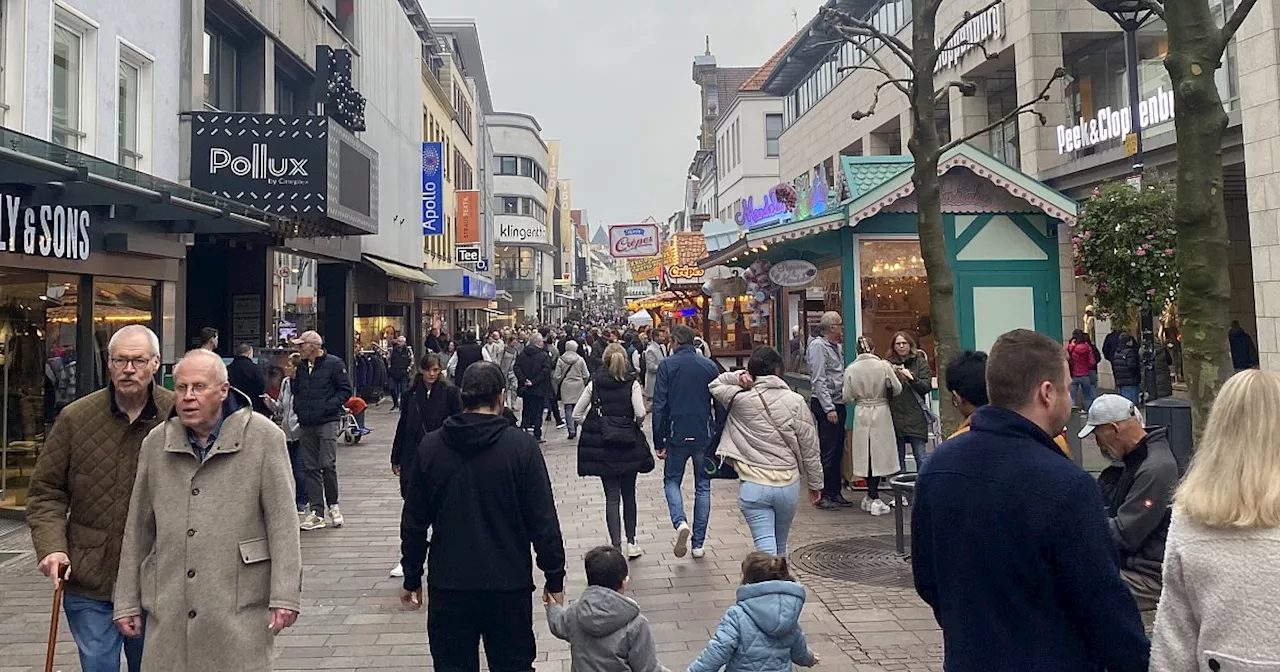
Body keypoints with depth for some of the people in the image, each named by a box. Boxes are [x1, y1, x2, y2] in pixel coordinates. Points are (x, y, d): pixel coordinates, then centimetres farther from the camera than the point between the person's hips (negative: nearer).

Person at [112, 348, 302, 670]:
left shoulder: (263, 437, -5)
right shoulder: (156, 443, 8)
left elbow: (282, 521, -7)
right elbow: (137, 529, 14)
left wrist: (285, 595, -11)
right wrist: (127, 602, 14)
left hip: (240, 609, -3)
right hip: (169, 612, 4)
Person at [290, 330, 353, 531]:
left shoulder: (334, 364, -5)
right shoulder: (301, 366, 14)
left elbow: (345, 390, -6)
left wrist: (328, 406, -16)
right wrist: (298, 407, 7)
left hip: (327, 422, -6)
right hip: (306, 424, 6)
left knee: (328, 465, -10)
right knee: (311, 468, 6)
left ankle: (333, 506, 9)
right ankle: (316, 513, 10)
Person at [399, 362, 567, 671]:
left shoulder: (431, 447, -2)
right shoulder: (521, 446, -10)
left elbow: (414, 522, 3)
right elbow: (543, 521, -9)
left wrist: (412, 578, 14)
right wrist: (554, 577, 0)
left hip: (448, 585, 2)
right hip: (509, 584, -2)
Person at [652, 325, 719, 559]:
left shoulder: (666, 366, -4)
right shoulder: (709, 366, 3)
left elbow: (659, 406, -8)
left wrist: (659, 442, -3)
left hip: (677, 436, -2)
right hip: (704, 436, 2)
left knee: (671, 481, 16)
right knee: (703, 486, 12)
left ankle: (680, 522, -10)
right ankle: (699, 543, 13)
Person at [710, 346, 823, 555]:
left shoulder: (739, 399, -7)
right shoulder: (795, 401, -6)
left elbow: (715, 385, 15)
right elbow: (810, 449, -1)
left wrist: (738, 377, -2)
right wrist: (815, 483, 11)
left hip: (753, 486, -2)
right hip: (788, 484, 2)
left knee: (766, 547, -4)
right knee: (780, 546, 22)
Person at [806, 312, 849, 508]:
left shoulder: (837, 347, 17)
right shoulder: (818, 346, -11)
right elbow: (819, 380, -16)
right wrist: (829, 408, -19)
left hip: (838, 403, 9)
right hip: (825, 404, -9)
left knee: (838, 450, 12)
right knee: (828, 451, -6)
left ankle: (835, 492, 20)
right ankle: (824, 494, 1)